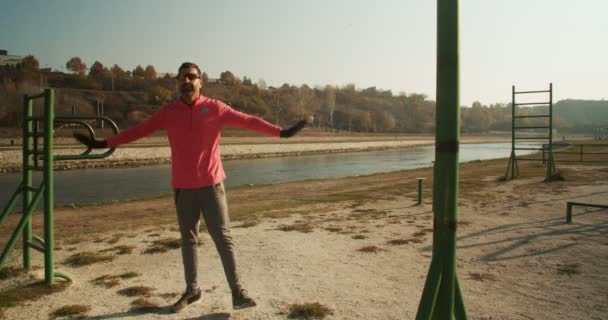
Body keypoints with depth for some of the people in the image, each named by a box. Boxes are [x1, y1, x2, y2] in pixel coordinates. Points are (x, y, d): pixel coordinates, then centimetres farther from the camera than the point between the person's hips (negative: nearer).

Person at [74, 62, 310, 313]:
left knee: (223, 238, -2)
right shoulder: (168, 112, 4)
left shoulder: (215, 108, -3)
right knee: (188, 239, 12)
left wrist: (281, 132, -16)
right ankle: (192, 290, 25)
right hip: (183, 187, 3)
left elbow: (248, 121, -8)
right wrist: (104, 143, 10)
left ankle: (237, 291, 4)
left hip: (211, 185, -3)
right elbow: (138, 130, 10)